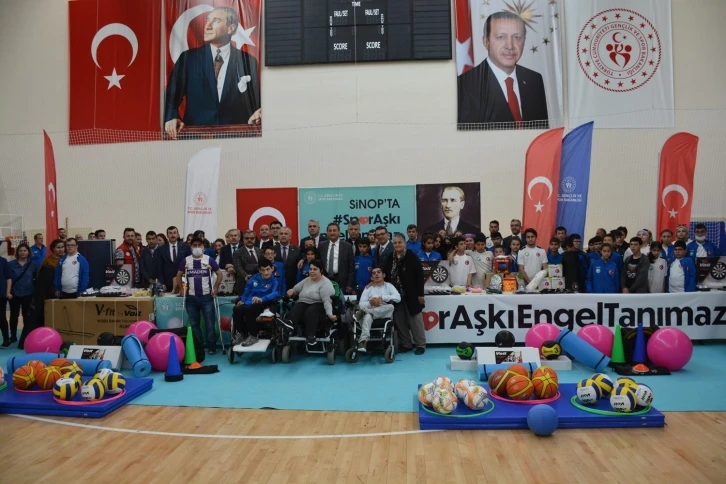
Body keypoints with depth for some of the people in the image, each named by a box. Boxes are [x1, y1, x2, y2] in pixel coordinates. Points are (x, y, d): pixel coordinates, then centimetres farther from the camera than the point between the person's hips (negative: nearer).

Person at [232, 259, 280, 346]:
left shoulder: (275, 280, 1)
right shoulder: (254, 278, 18)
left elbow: (276, 293, -18)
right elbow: (246, 292, 22)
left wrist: (262, 299, -34)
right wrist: (242, 300, 1)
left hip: (263, 304, -5)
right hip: (249, 303, 5)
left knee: (248, 309, -35)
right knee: (237, 309, -27)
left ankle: (253, 336, -20)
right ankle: (240, 334, -8)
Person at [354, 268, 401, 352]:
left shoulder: (388, 285, 16)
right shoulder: (368, 288, 18)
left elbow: (398, 298, -3)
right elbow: (361, 304, 4)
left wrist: (382, 298, -14)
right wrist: (370, 303, -18)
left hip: (385, 314, 0)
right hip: (371, 313, 0)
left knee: (391, 306, -33)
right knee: (367, 317, -36)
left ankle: (362, 312, -36)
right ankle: (363, 341, -56)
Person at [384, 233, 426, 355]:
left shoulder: (411, 256, -8)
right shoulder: (390, 258, 6)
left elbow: (419, 275, -10)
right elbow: (386, 275, 10)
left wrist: (420, 294, -13)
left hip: (411, 295, -5)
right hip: (396, 296, 5)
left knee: (415, 320, 3)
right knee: (400, 321, 10)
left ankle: (420, 345, 13)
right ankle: (405, 344, 21)